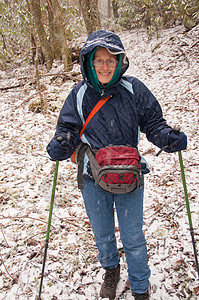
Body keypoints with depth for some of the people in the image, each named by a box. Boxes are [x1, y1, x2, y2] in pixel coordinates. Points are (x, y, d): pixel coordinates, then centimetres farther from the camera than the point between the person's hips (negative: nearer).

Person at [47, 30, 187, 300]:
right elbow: (68, 128, -1)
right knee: (102, 236, 20)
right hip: (93, 178, 2)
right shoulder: (79, 94, -5)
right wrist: (61, 145, -23)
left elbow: (153, 122, -1)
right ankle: (111, 270, 54)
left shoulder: (133, 89, -8)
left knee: (133, 239, 9)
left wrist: (169, 139, -21)